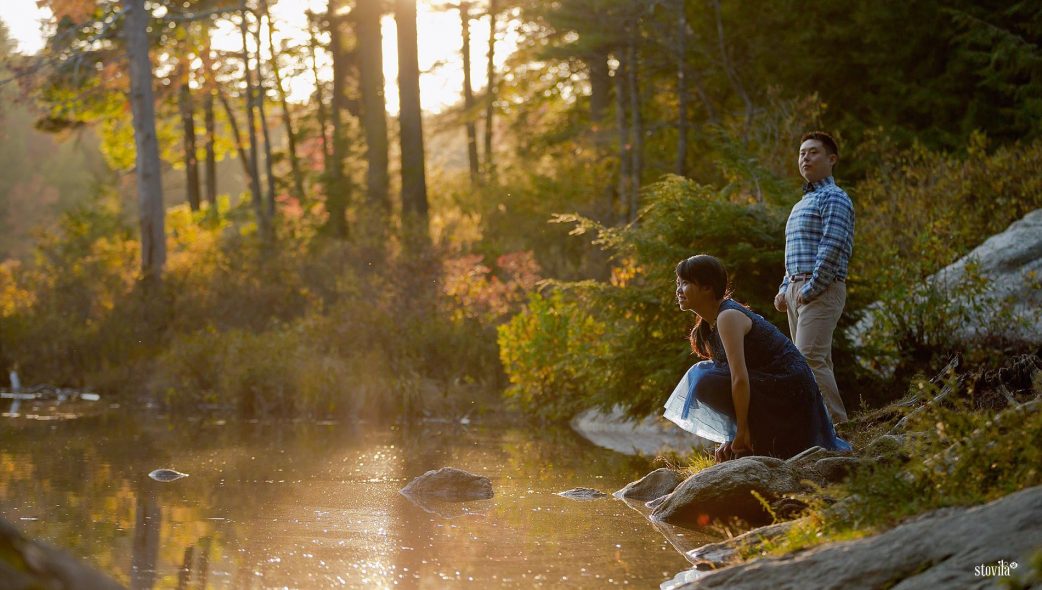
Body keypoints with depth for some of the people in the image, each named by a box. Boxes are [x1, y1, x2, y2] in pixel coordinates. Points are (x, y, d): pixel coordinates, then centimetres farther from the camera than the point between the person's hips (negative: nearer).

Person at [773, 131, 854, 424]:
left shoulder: (834, 198, -6)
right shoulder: (801, 204, 24)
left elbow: (832, 249, -16)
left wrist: (810, 289, -18)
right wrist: (785, 290, 15)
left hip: (821, 290, -10)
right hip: (797, 290, 10)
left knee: (809, 359, -19)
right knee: (818, 362, 8)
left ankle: (836, 424, -20)